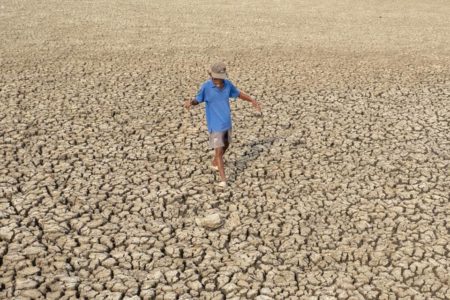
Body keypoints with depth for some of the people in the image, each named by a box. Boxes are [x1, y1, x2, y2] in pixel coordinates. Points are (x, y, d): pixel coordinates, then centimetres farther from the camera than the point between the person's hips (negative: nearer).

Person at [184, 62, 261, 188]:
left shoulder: (227, 84, -5)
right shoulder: (206, 87, -19)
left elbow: (238, 93, 11)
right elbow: (198, 100, -10)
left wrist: (252, 100, 8)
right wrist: (190, 102, -32)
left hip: (227, 123, 6)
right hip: (215, 125, -6)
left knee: (226, 145, 24)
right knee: (219, 150, -6)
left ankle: (214, 163, 50)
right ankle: (223, 179, 1)